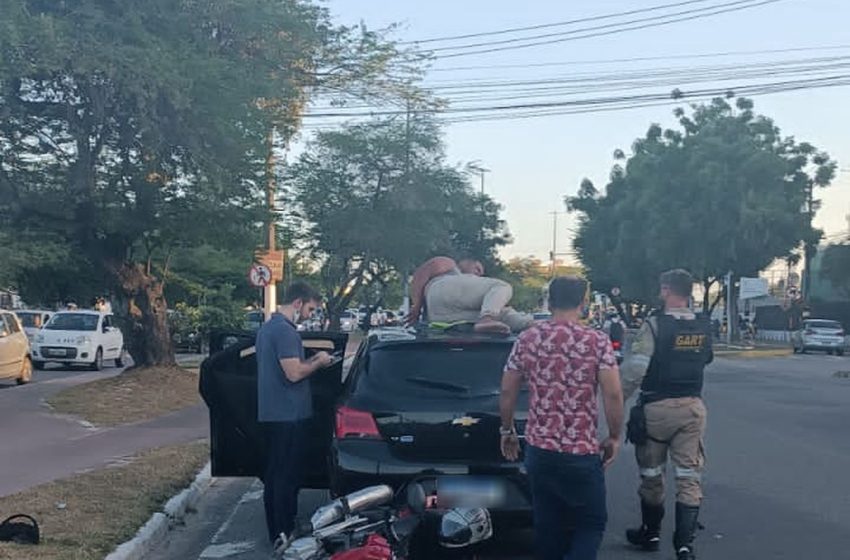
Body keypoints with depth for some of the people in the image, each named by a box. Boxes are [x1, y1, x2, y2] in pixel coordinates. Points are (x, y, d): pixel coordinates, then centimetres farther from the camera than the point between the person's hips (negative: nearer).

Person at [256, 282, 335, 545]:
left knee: (274, 474, 14)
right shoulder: (285, 330, -18)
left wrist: (311, 360, 13)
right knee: (287, 476, -3)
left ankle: (276, 530, 22)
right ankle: (284, 534, 3)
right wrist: (318, 362, -8)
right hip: (288, 415, -10)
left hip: (272, 413, 10)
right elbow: (294, 373, -24)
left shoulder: (268, 327, 15)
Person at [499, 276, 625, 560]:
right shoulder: (597, 341, -6)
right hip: (582, 451, -3)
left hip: (539, 449, 3)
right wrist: (614, 437, 2)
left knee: (548, 525, 16)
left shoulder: (527, 339, 2)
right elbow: (613, 395, -11)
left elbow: (507, 392, 5)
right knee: (591, 524, 9)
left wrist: (508, 432, 18)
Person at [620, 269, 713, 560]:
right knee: (689, 476, 4)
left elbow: (634, 369, -19)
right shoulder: (704, 327, 3)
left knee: (651, 474, 14)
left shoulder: (655, 326, -14)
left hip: (657, 408, -4)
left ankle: (651, 533, 29)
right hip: (693, 406, 4)